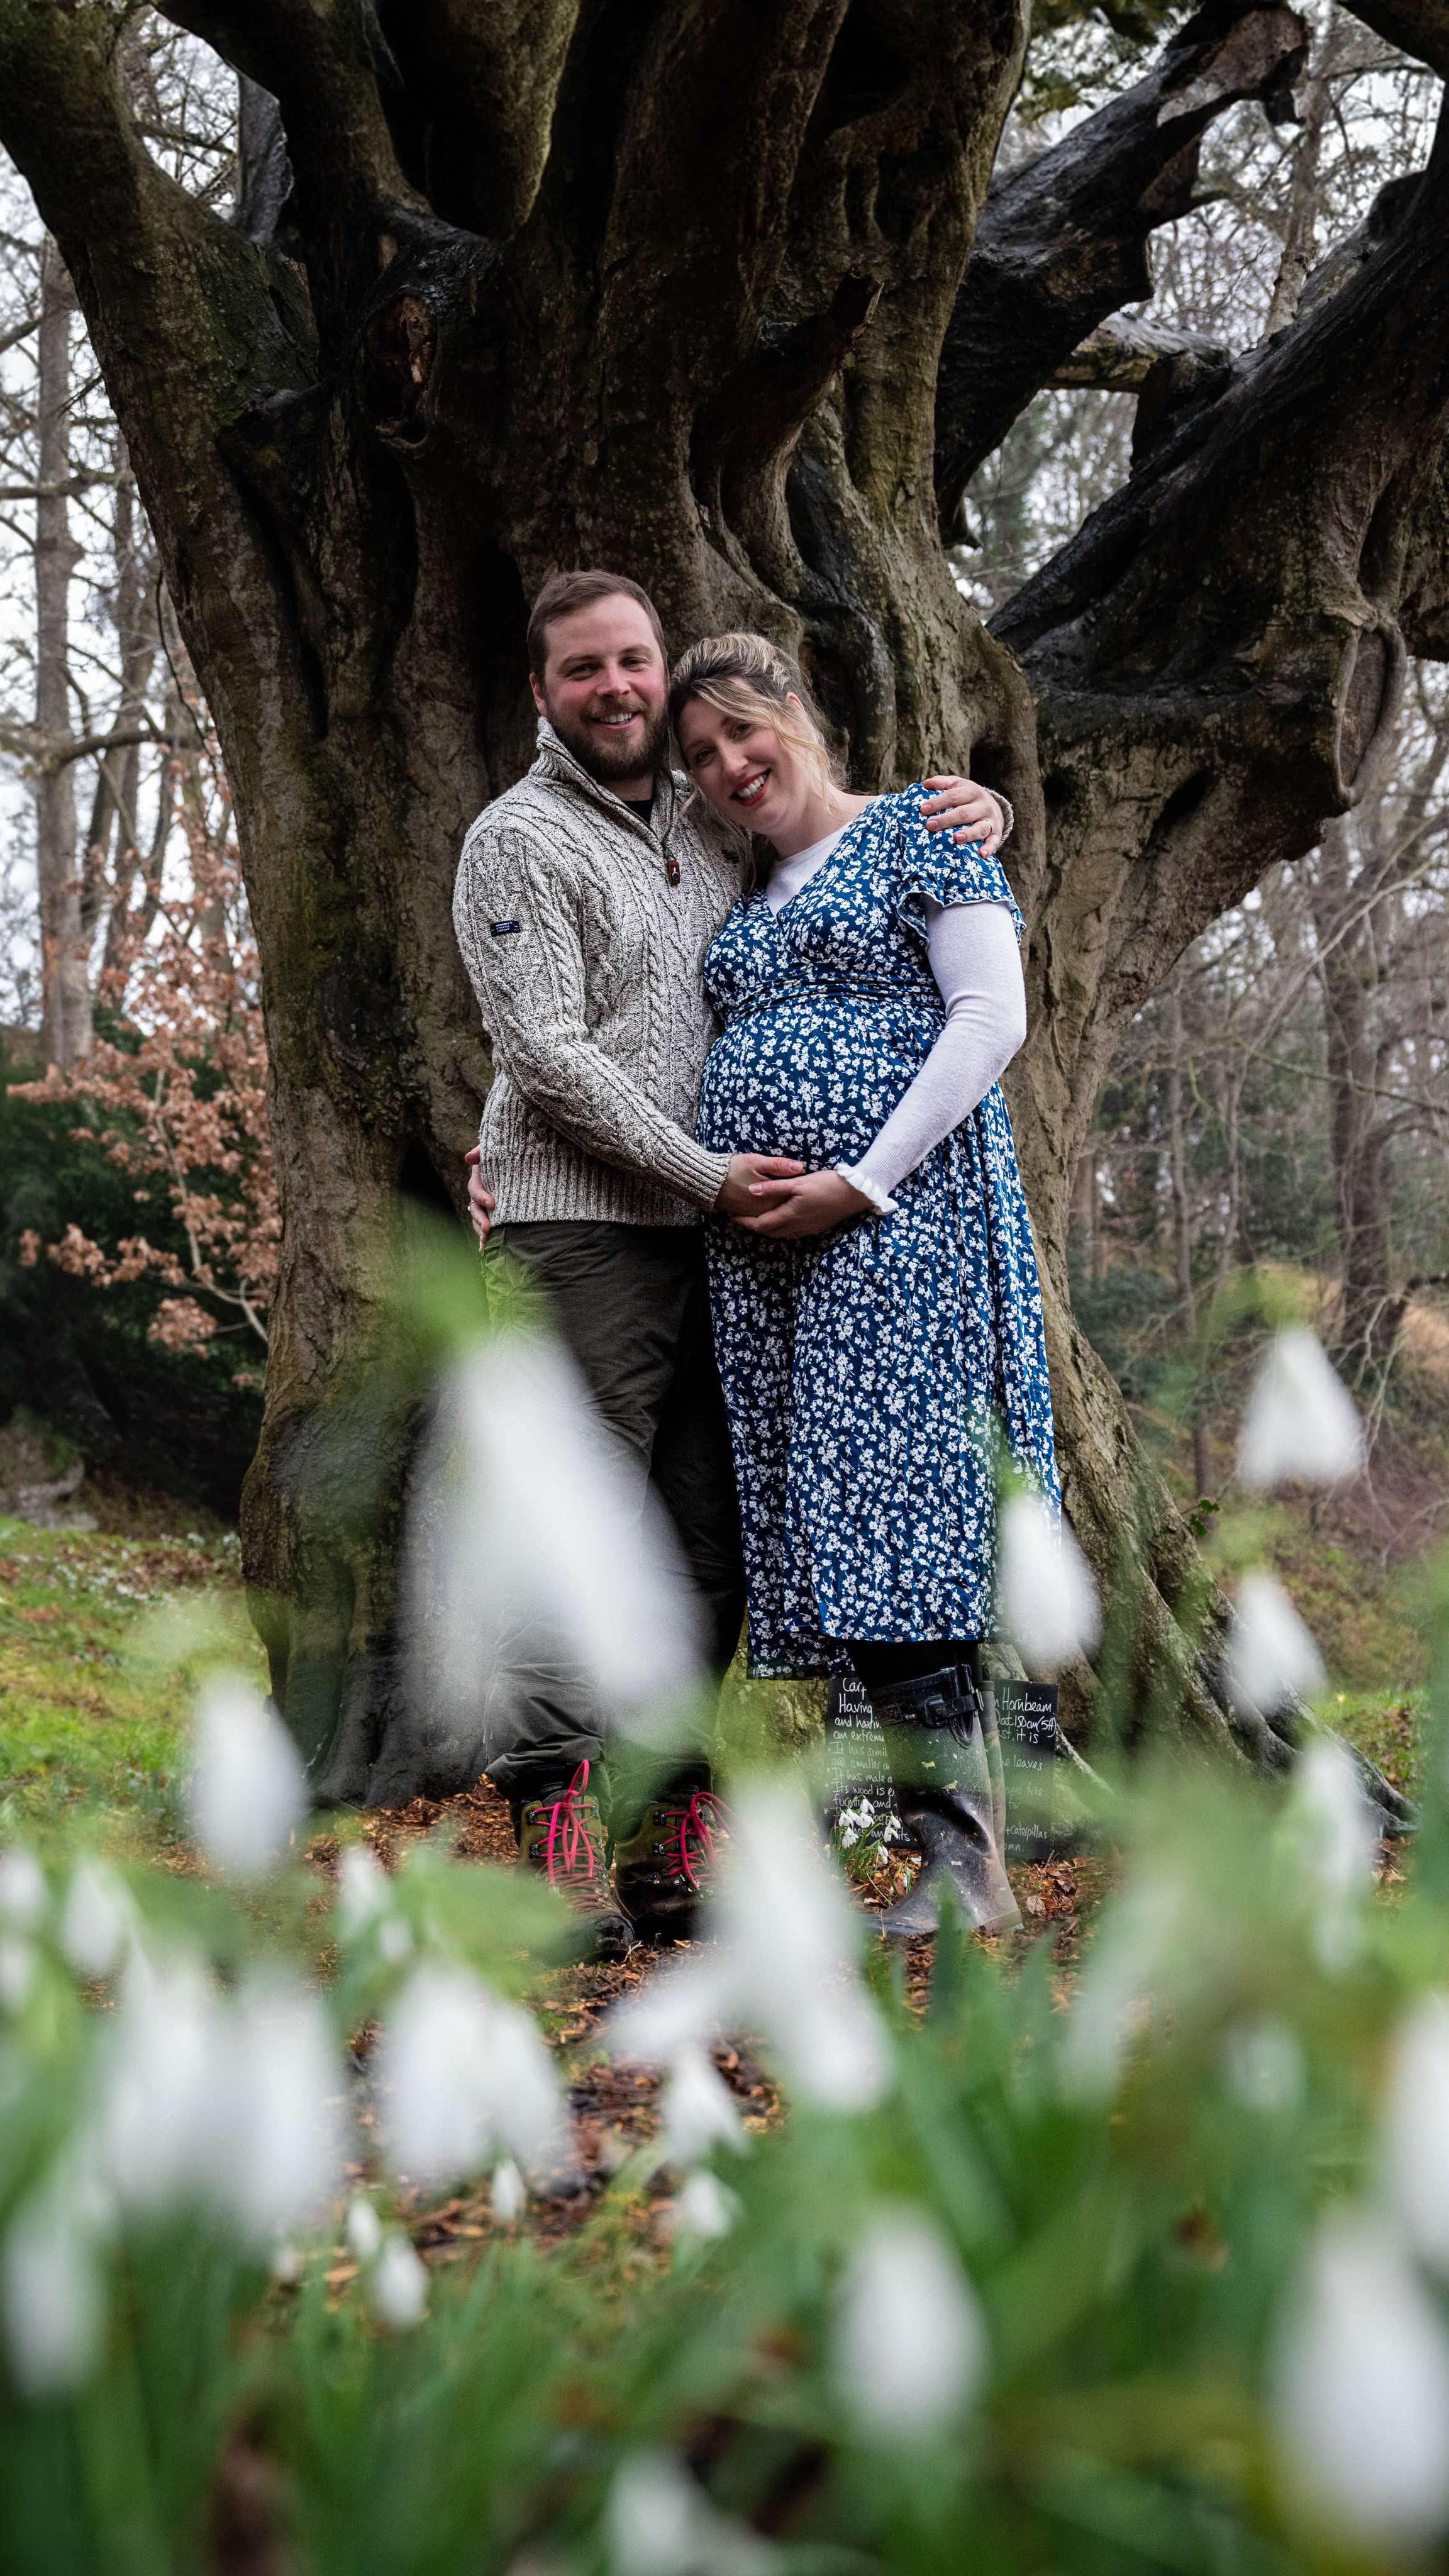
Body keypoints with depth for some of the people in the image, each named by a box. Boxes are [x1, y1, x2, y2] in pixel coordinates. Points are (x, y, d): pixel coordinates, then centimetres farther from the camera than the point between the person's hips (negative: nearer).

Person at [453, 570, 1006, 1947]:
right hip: (578, 1229, -6)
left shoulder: (714, 824, 17)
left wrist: (972, 810, 8)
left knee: (709, 1542, 5)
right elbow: (549, 1055, -10)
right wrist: (704, 1170, -14)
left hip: (709, 1239, 6)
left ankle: (675, 1847, 10)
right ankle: (558, 1838, -10)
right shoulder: (518, 842, -1)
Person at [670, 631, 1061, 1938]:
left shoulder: (919, 830, 4)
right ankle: (969, 1861, 2)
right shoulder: (741, 897, 24)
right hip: (759, 1245, 7)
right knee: (836, 1527, 0)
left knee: (896, 1501, -16)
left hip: (904, 1211, -7)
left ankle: (962, 1859, -15)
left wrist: (863, 1181, -14)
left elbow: (993, 1015, -6)